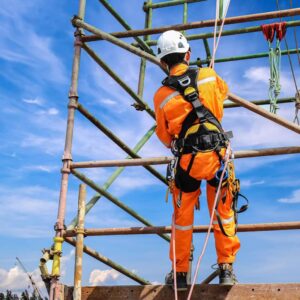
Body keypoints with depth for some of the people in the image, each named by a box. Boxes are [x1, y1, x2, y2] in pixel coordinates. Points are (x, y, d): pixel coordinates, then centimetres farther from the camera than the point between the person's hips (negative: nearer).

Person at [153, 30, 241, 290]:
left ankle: (180, 273, 23)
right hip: (217, 155, 1)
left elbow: (165, 137, 9)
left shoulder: (161, 95, -2)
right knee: (223, 213, 15)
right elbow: (224, 92, 25)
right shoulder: (208, 75, 1)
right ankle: (226, 268, 20)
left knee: (183, 216, 14)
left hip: (187, 160, 0)